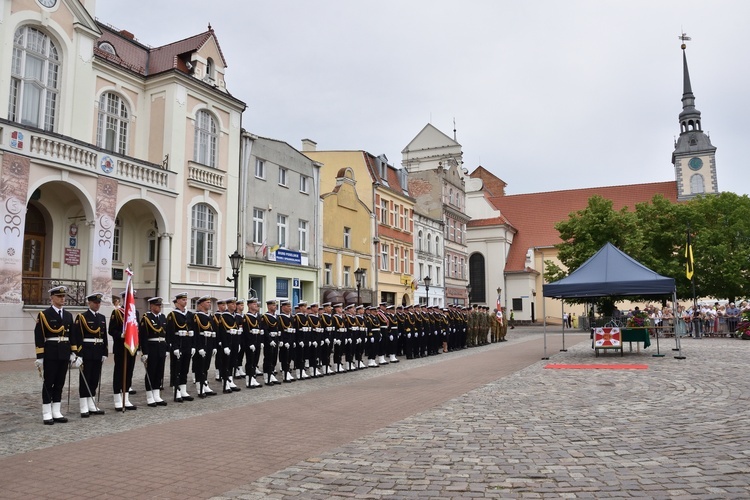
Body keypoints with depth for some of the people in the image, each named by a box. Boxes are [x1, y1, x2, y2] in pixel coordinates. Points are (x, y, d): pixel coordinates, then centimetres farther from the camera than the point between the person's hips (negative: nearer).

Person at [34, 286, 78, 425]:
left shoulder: (68, 315, 12)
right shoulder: (44, 315, -5)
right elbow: (39, 337, -8)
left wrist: (73, 353, 8)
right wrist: (40, 356, -12)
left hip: (64, 354, 5)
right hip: (50, 354, -5)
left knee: (60, 383, 9)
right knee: (48, 383, 1)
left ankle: (56, 412, 17)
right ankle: (47, 414, 8)